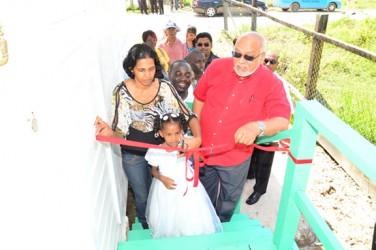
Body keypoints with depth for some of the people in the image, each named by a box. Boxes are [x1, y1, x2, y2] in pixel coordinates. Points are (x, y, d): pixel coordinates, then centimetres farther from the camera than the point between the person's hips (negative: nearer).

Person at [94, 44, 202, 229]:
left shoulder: (165, 87, -17)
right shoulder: (122, 91, -19)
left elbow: (188, 116, -15)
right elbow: (121, 133, -18)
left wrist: (197, 137, -35)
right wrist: (109, 133, -41)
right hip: (133, 155, -1)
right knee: (143, 197, 19)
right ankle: (147, 228, 52)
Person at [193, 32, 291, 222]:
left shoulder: (271, 83, -17)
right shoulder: (217, 67, -10)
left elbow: (283, 120, -24)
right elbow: (199, 98, 3)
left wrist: (258, 126, -45)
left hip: (236, 158, -2)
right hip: (203, 151, 3)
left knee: (227, 204, 23)